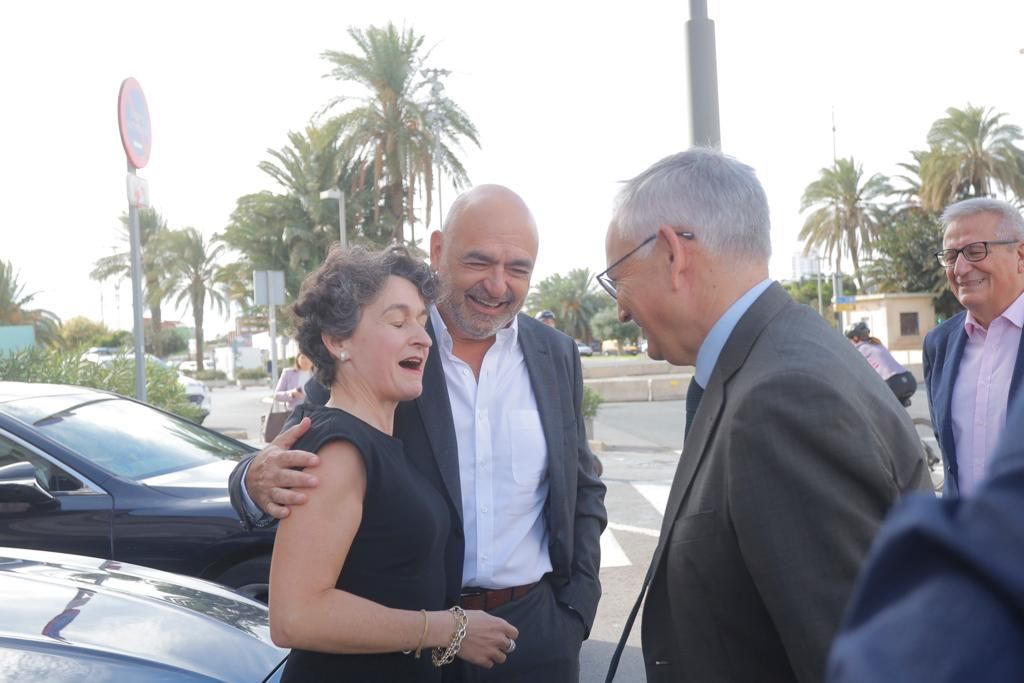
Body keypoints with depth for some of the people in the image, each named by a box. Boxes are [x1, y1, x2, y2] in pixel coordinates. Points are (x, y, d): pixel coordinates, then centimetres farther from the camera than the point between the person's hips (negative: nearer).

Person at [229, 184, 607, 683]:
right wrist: (258, 481, -30)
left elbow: (584, 490, 9)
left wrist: (578, 605, -1)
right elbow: (308, 463, -8)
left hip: (534, 627, 2)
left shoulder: (557, 355, 1)